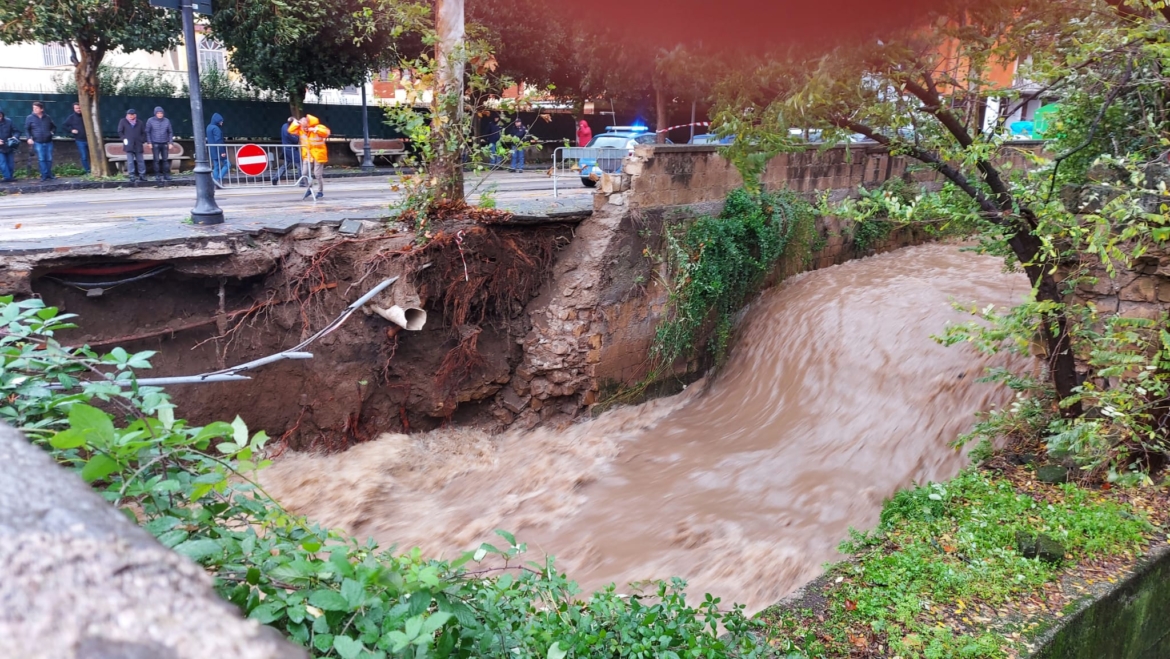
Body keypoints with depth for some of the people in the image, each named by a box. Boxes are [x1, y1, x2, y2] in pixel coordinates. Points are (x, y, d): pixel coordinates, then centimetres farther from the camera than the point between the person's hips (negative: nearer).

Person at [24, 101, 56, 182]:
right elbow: (27, 129, 6)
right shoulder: (30, 118, 2)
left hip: (48, 142, 2)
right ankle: (44, 175, -3)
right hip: (38, 142, -2)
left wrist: (52, 132, 4)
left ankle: (49, 174, 18)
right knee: (41, 159, -6)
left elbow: (54, 127, 22)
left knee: (49, 159, 6)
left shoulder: (48, 118, 7)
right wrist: (29, 138, -7)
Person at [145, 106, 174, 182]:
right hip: (155, 144, -2)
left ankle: (166, 175, 8)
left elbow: (170, 132, 9)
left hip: (164, 144, 2)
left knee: (165, 160, 1)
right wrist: (149, 143, -4)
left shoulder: (167, 121, 3)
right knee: (157, 160, -4)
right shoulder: (150, 121, -2)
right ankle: (157, 175, 1)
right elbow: (147, 132, 1)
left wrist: (170, 143, 3)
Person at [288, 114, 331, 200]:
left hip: (318, 155, -5)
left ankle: (320, 191, 12)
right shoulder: (300, 129, 3)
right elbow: (291, 131, 2)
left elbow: (326, 132, -26)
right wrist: (296, 123, -9)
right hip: (307, 155, 5)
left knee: (318, 174, -4)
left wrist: (315, 130, -31)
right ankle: (309, 189, 20)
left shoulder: (318, 127, -12)